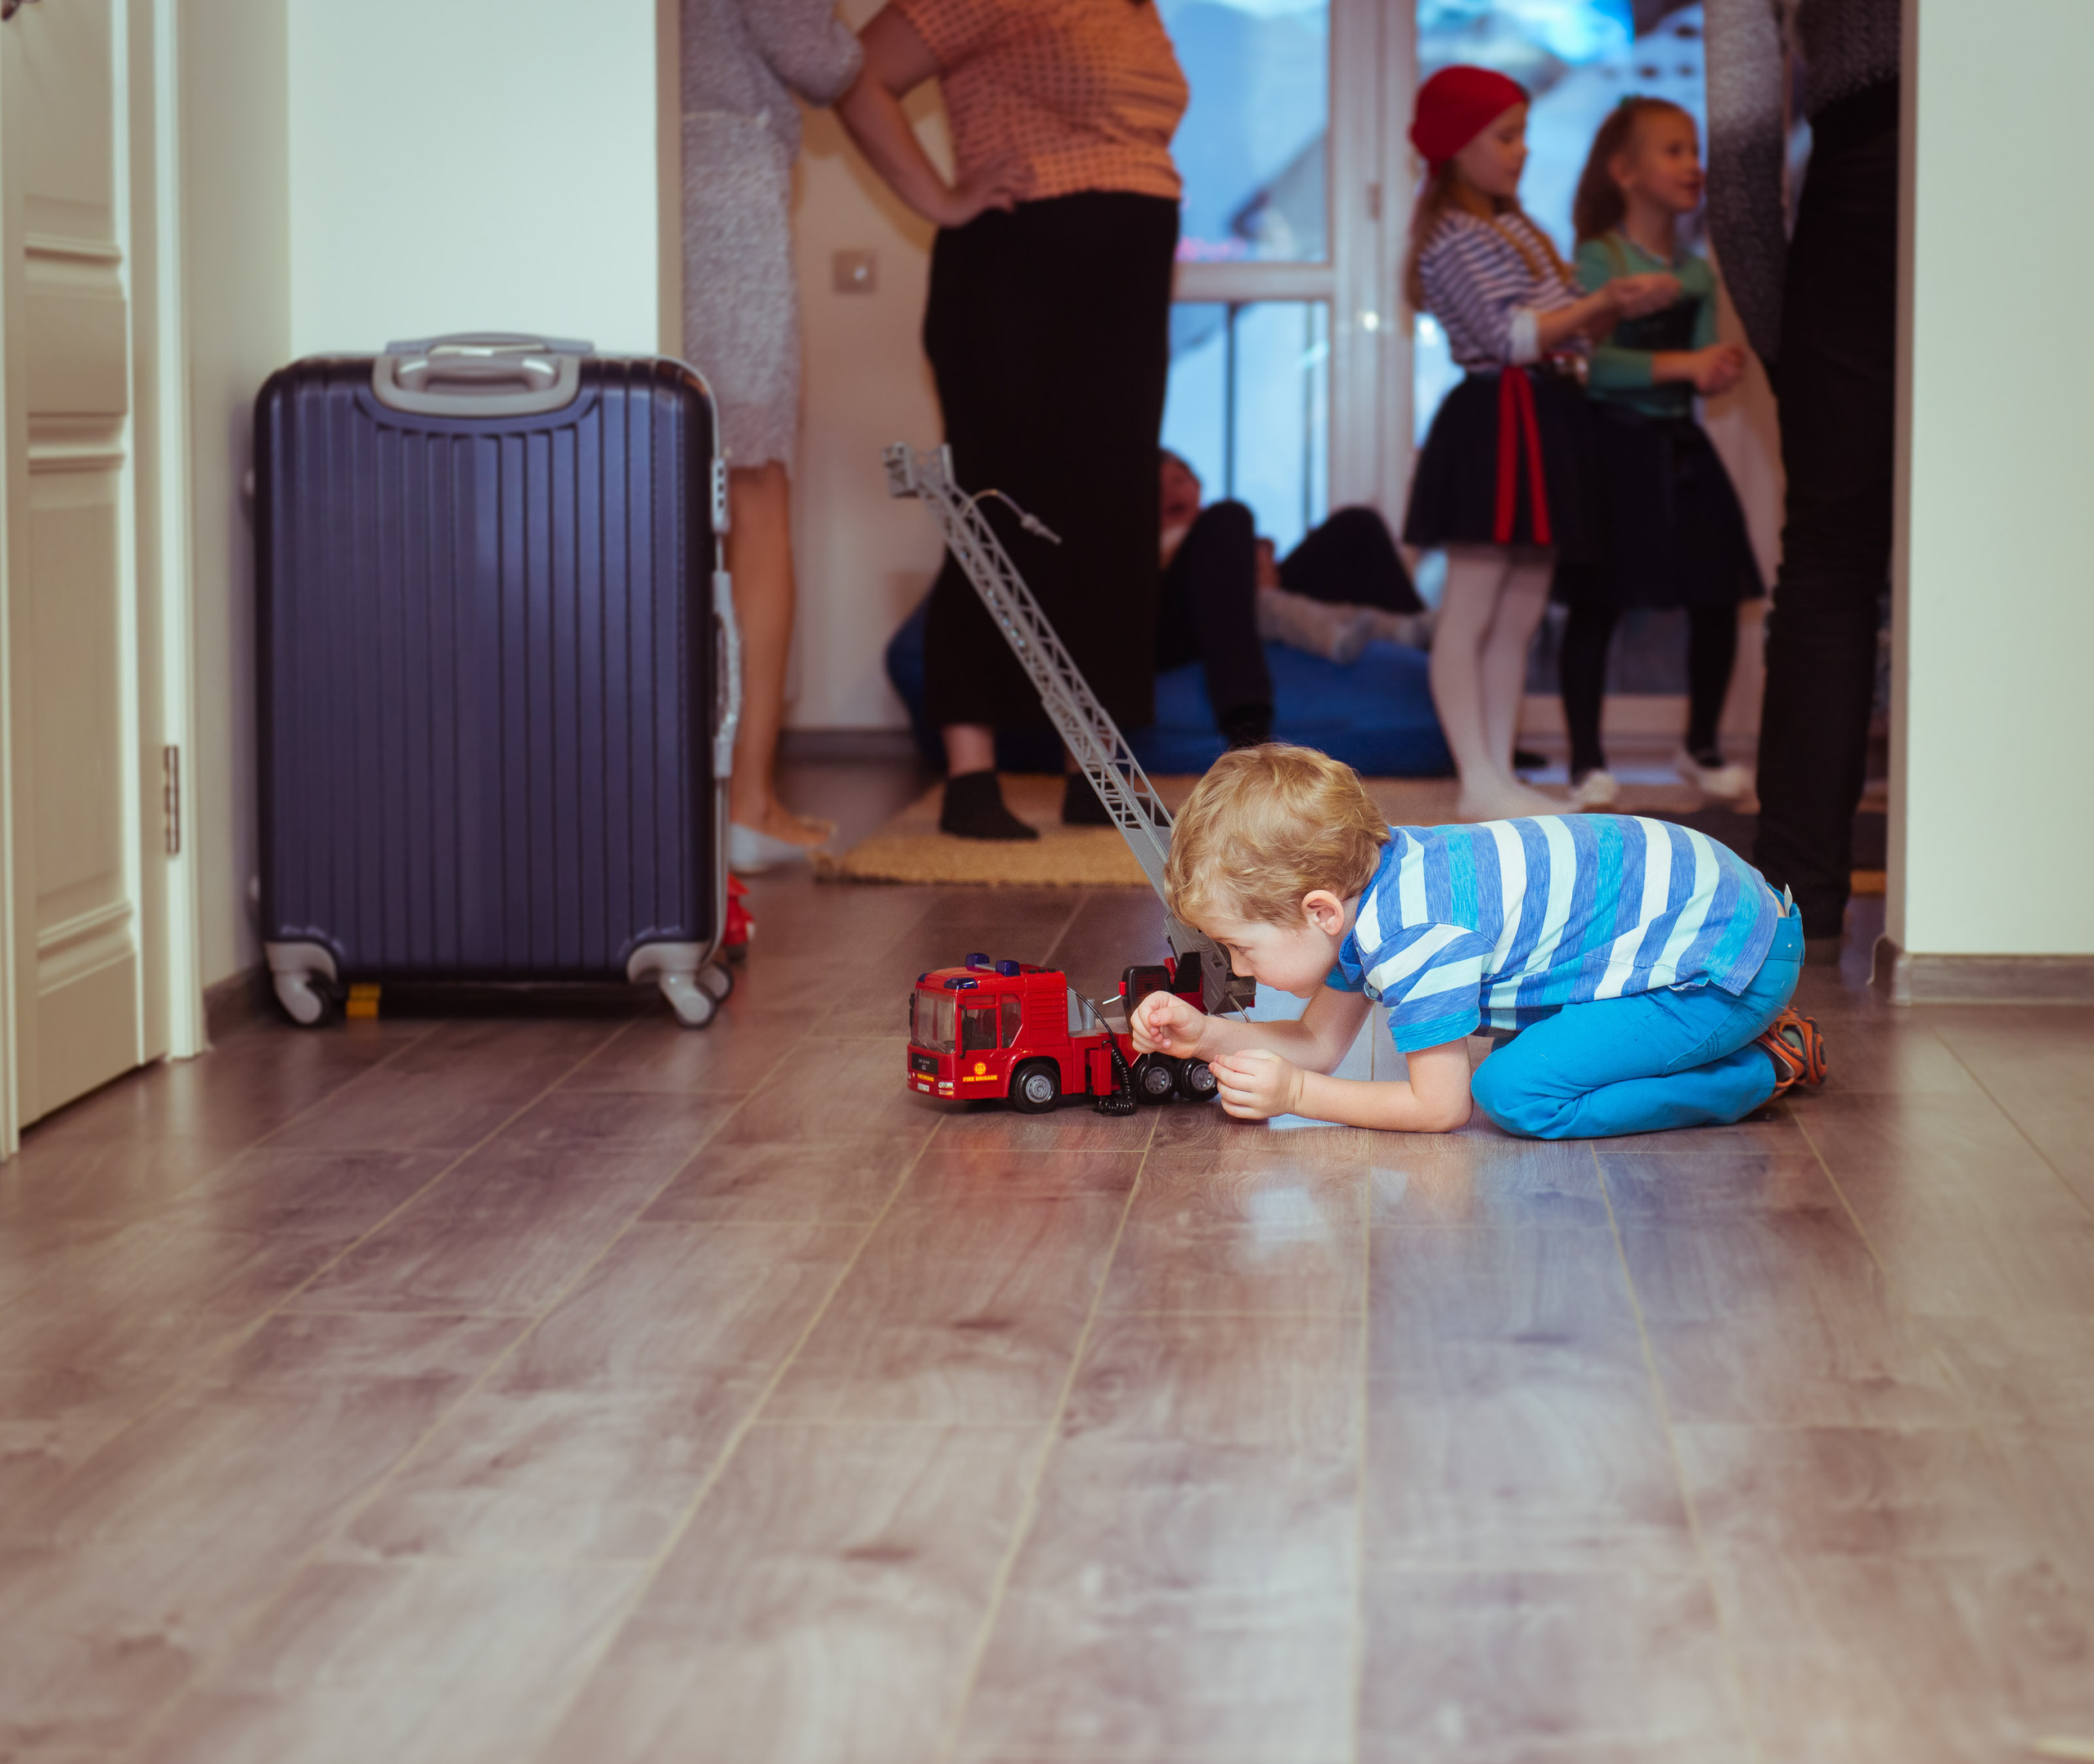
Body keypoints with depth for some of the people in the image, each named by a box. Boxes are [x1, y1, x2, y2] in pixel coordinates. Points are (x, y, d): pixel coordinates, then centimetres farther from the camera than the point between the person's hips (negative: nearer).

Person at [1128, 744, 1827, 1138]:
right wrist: (1204, 1035, 1)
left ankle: (1758, 1072, -7)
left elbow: (1440, 1106, -16)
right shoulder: (1365, 879, 4)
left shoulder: (1414, 938, -25)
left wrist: (1295, 1094, -10)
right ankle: (1735, 1033, 17)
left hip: (1729, 960, -10)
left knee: (1515, 1091, -21)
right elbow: (1320, 1041, 15)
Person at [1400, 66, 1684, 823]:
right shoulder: (1454, 240, -9)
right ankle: (1479, 782, -9)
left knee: (1518, 618, 10)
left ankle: (1501, 775, 13)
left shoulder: (1516, 230, 21)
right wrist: (1601, 302, -21)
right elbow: (1512, 335, -18)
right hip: (1496, 424, -10)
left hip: (1544, 421, 10)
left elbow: (1562, 328, 18)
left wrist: (1622, 307, 3)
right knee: (1469, 613, -7)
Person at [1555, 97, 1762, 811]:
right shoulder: (1596, 260, -8)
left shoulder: (1697, 272, 13)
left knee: (1717, 597, 7)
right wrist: (1680, 364, -21)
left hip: (1682, 445, 7)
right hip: (1614, 444, -6)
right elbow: (1587, 360, -20)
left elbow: (1706, 365, 10)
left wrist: (1719, 371, -14)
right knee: (1595, 604, -3)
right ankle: (1587, 761, 5)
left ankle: (1701, 746, 26)